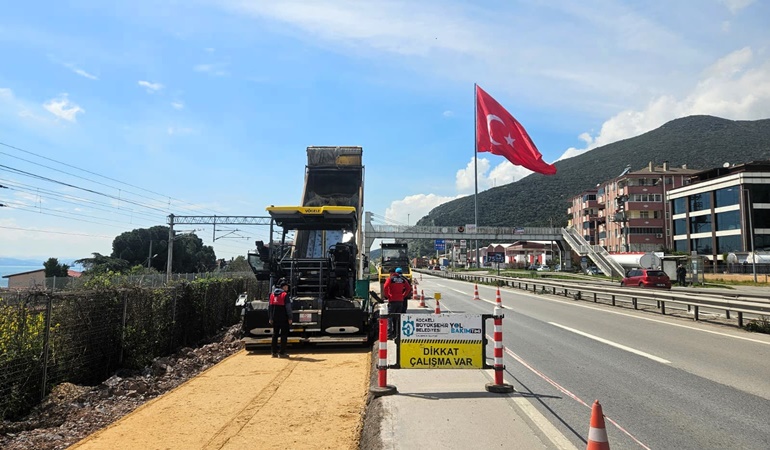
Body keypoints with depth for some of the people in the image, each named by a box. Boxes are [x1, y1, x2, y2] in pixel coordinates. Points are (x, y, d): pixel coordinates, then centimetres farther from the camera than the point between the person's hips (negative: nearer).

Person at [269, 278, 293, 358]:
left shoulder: (272, 295, 8)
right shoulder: (285, 295, -11)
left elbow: (270, 307, 10)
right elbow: (288, 307, -14)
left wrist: (270, 318, 14)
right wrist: (290, 318, -10)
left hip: (275, 319, 6)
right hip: (283, 318, -6)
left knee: (275, 334, 14)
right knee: (284, 335, 2)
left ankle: (274, 352, 16)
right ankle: (282, 353, 1)